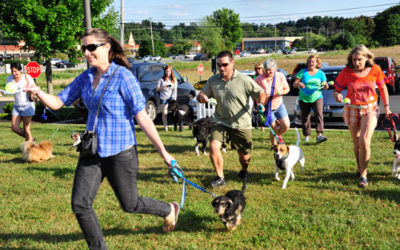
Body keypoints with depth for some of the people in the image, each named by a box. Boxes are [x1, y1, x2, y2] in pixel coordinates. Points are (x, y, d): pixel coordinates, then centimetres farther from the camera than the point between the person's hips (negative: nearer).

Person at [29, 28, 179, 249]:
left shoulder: (122, 76, -13)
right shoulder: (86, 78, 5)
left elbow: (142, 117, -14)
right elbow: (57, 103, 6)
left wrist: (163, 152, -13)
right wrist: (37, 92, -15)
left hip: (120, 152, -6)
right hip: (92, 151, 6)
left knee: (129, 204, 10)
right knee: (80, 204, -2)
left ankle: (168, 210, 39)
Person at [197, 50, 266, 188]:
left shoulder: (244, 80, -9)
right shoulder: (213, 80, 2)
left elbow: (260, 93, -4)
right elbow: (203, 94, 13)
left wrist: (260, 105, -25)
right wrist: (201, 96, -12)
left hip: (241, 124, -2)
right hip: (220, 121, 2)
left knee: (244, 155, 7)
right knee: (214, 146, -20)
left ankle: (244, 171, 44)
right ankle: (220, 177, -3)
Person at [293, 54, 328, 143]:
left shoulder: (320, 73, 7)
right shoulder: (303, 72, 3)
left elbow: (325, 86, 10)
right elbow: (294, 84, -1)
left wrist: (325, 86, -15)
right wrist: (298, 84, -24)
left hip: (317, 98, -1)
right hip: (304, 99, 1)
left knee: (319, 114, -21)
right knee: (305, 118, 6)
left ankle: (319, 135, -29)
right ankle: (307, 135, 23)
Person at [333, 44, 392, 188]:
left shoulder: (375, 70, -6)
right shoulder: (346, 72, -9)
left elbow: (382, 88, 8)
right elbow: (336, 91, -3)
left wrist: (386, 107, 9)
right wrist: (337, 96, -27)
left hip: (370, 109, -1)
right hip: (352, 110, 1)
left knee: (364, 141, -18)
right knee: (356, 143, 12)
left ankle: (363, 175, -8)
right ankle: (359, 168, 37)